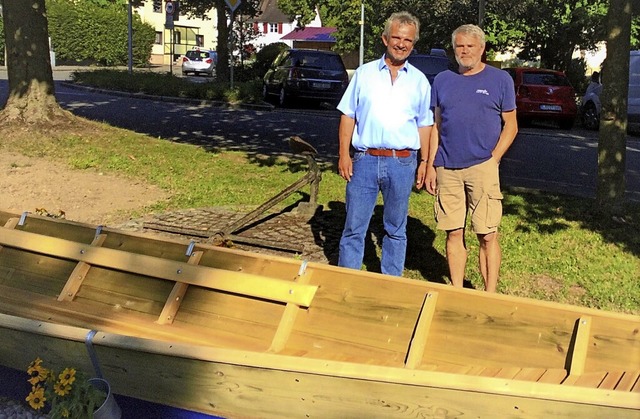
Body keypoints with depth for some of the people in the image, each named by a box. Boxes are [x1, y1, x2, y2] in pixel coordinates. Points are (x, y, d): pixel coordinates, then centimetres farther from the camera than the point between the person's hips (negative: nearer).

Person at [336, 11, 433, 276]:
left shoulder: (419, 81, 7)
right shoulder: (364, 73, 5)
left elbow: (424, 125, 11)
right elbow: (348, 116, 6)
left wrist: (425, 162, 5)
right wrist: (344, 154, -2)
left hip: (402, 163, 1)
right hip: (364, 160, 0)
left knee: (396, 230, 11)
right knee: (354, 227, 3)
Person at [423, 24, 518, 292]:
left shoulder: (500, 80, 5)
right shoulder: (442, 80, 13)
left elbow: (510, 126, 4)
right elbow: (436, 126, 14)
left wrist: (493, 159, -8)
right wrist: (430, 165, 7)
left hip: (482, 167, -3)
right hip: (447, 169, 3)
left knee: (487, 235, -3)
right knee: (454, 233, 7)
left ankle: (490, 296, 6)